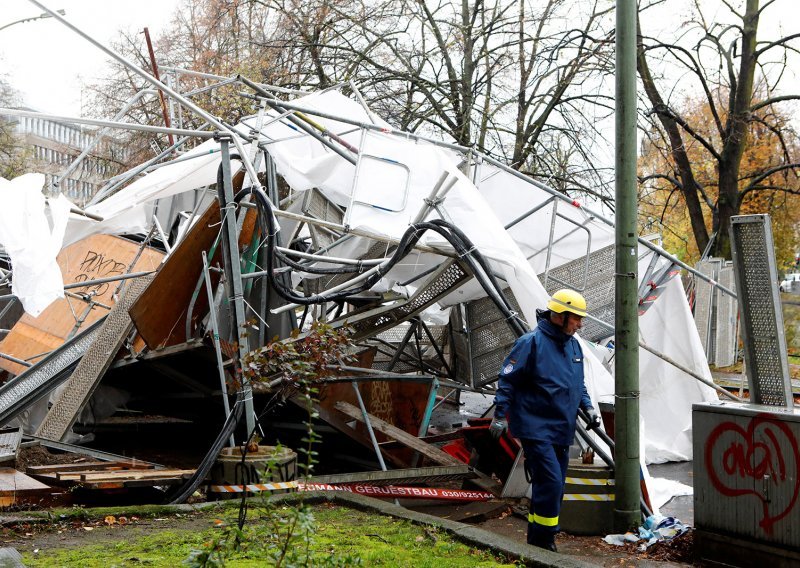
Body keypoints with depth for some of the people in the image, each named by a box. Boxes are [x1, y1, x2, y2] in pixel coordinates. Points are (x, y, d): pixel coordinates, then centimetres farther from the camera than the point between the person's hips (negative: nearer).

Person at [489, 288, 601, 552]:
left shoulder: (573, 345, 11)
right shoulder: (531, 342, -13)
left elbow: (578, 384, 23)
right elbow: (507, 380, -12)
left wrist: (588, 407, 8)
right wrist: (501, 416, -14)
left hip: (562, 431, 8)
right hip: (536, 429, -8)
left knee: (555, 486, 12)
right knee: (550, 483, -14)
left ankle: (541, 538, 24)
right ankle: (541, 542, -3)